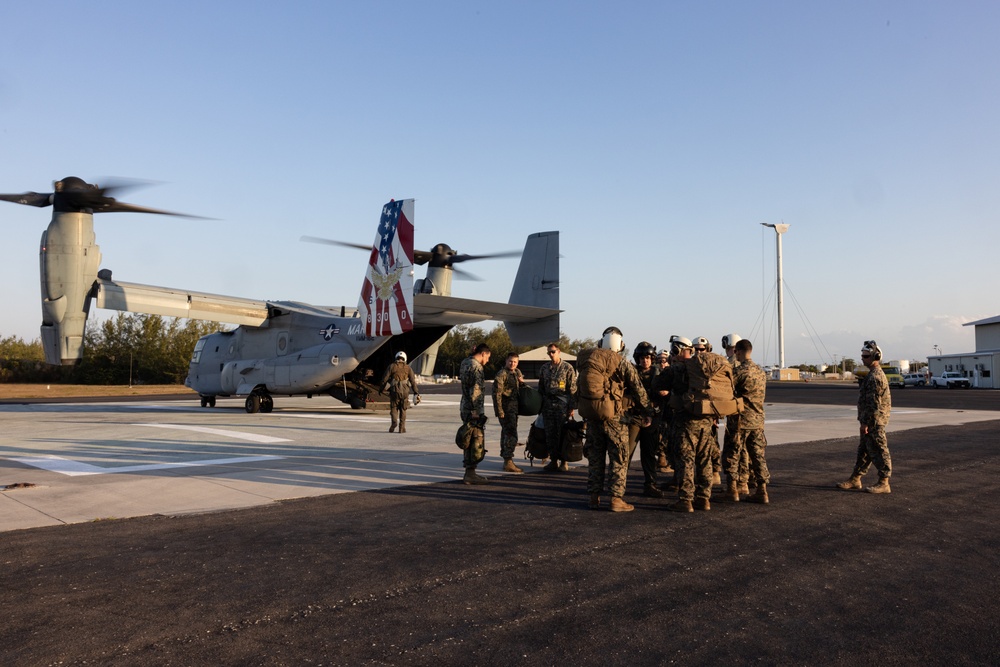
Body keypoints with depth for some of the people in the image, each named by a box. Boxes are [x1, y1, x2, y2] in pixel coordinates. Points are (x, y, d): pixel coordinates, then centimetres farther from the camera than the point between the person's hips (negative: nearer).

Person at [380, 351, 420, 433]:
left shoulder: (391, 366, 5)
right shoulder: (408, 368, 9)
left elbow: (385, 378, 1)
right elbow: (413, 381, 4)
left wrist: (382, 389, 12)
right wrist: (416, 393, 6)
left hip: (394, 390, -1)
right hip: (405, 391, 1)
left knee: (394, 408, 12)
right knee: (403, 410, 12)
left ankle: (394, 421, -12)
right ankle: (402, 428, 7)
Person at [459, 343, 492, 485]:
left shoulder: (465, 363, 12)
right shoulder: (476, 367, -16)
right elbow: (475, 390, -21)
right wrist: (475, 412, -20)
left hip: (465, 408, 10)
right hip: (472, 409, -10)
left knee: (470, 441, 15)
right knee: (476, 441, -4)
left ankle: (469, 472, 22)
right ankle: (470, 474, 0)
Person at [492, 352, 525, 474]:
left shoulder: (517, 372, 13)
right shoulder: (501, 374, -12)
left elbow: (521, 389, 26)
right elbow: (497, 393, -17)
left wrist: (522, 382, 3)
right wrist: (499, 410, -21)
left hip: (514, 407, 9)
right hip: (506, 408, -9)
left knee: (507, 433, 17)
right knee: (511, 435, -14)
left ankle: (506, 459, 27)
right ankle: (508, 462, -14)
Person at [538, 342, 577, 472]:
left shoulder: (567, 367, -2)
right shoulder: (544, 368, 13)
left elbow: (573, 389, -4)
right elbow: (541, 387, 17)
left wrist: (572, 407, -9)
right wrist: (540, 405, 13)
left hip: (562, 405, -4)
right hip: (548, 404, 5)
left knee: (562, 433, -2)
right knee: (550, 434, 5)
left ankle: (564, 461, 7)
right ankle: (553, 460, 12)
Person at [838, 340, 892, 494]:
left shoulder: (875, 377, -18)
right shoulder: (875, 374, 16)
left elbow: (874, 403, -22)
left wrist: (865, 422, -20)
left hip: (874, 422, -11)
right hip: (872, 422, 11)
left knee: (879, 451, -4)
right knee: (864, 450, 14)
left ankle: (884, 484, 3)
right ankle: (855, 480, 20)